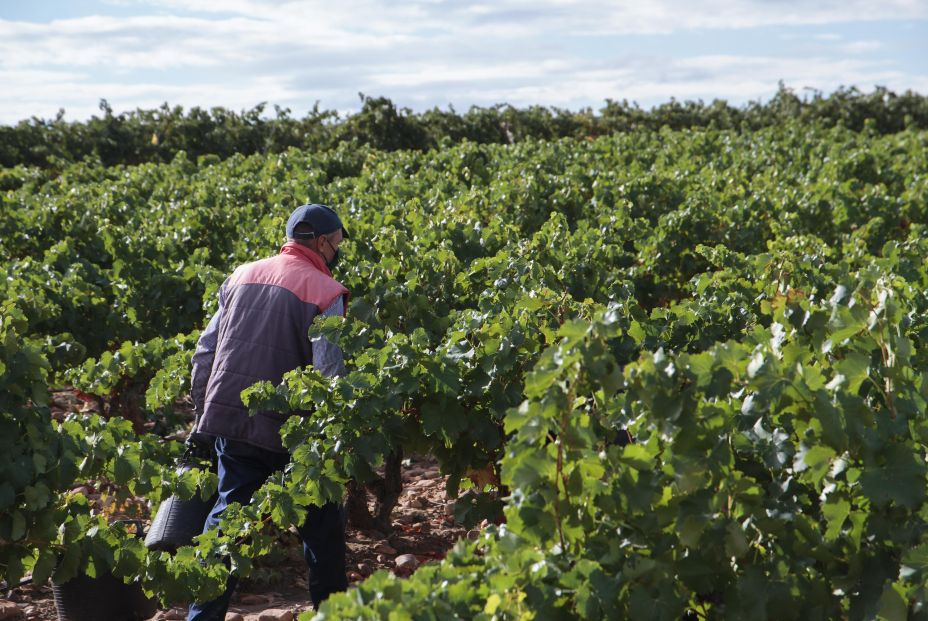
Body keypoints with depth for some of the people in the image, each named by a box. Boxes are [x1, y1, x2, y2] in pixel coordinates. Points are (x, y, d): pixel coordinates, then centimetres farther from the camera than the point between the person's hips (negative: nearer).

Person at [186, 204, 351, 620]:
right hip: (285, 429, -5)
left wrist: (203, 412, 19)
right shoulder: (325, 292, -7)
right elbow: (328, 375, -14)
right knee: (321, 521, 13)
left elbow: (205, 349, 12)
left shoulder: (243, 276, 11)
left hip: (227, 417, 5)